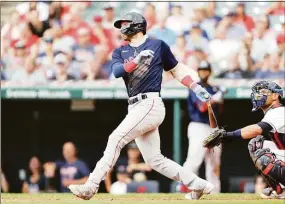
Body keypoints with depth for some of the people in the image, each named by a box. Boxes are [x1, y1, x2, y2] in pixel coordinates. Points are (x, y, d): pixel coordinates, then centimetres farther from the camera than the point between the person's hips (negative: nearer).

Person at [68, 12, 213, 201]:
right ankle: (198, 185, 14)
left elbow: (176, 69, 16)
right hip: (136, 107, 7)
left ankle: (90, 187, -22)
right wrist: (136, 61, -19)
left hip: (150, 104, -7)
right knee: (154, 160, 6)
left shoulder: (158, 45, 6)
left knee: (116, 139, -19)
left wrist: (196, 87, 8)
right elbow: (117, 71, -3)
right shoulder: (120, 52, 18)